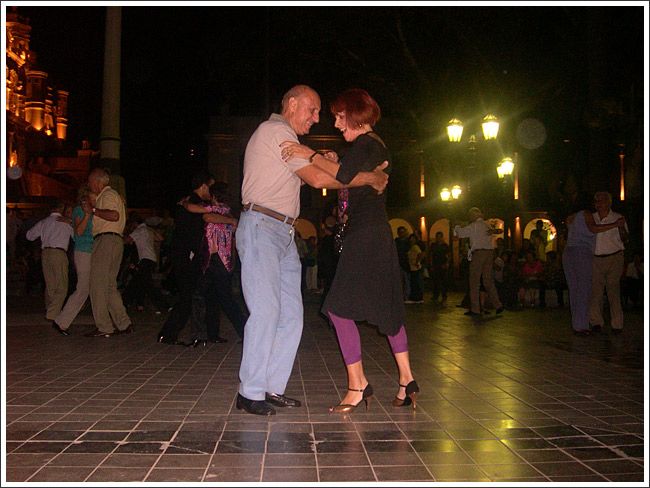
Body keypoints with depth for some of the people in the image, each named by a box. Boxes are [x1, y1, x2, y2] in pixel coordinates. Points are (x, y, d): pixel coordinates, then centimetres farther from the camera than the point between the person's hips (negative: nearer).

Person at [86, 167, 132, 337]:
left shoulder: (108, 195, -5)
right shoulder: (111, 195, 27)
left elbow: (114, 215, -22)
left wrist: (93, 210, -13)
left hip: (106, 240, -10)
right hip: (115, 241, 10)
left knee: (98, 285, -8)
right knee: (110, 286, 10)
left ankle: (104, 327, -7)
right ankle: (124, 324, 9)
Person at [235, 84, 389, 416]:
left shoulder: (285, 136, 27)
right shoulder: (276, 130, -6)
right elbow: (318, 179, -14)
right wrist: (371, 178, -8)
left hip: (284, 233, 10)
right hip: (261, 227, -10)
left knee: (291, 314, 4)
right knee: (266, 310, -13)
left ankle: (273, 388, 9)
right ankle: (250, 393, -6)